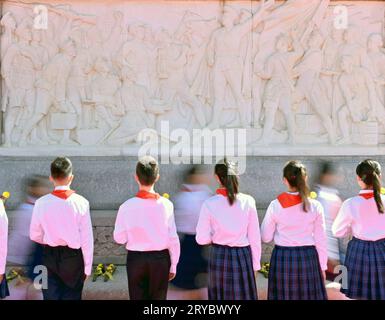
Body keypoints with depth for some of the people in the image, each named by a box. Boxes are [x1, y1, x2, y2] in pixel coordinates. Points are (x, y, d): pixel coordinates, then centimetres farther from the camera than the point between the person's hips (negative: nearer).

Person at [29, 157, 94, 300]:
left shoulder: (41, 203, -9)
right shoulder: (81, 202, -13)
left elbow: (35, 236, 2)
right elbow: (87, 239, -9)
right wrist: (87, 267, 1)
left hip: (50, 256, 1)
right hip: (73, 257, -1)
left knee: (51, 296, 11)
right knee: (72, 296, 12)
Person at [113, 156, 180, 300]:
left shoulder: (127, 206, -11)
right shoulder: (166, 204, -11)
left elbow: (119, 238, -5)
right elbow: (173, 239, -8)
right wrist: (173, 265, 3)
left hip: (136, 259, 0)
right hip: (160, 258, 0)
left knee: (138, 298, 10)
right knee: (158, 297, 11)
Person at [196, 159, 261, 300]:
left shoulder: (209, 204, -9)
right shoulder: (248, 201, -8)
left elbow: (202, 239, -6)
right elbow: (254, 237, -3)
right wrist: (255, 264, 6)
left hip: (219, 257, 0)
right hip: (242, 256, 0)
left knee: (220, 295, 13)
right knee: (243, 296, 8)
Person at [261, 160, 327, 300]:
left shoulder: (275, 205, -6)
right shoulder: (315, 206, -5)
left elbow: (266, 238, 2)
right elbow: (320, 240, -1)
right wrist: (323, 266, 8)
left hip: (282, 258, 0)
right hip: (308, 257, 0)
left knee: (283, 296, 9)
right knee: (309, 296, 8)